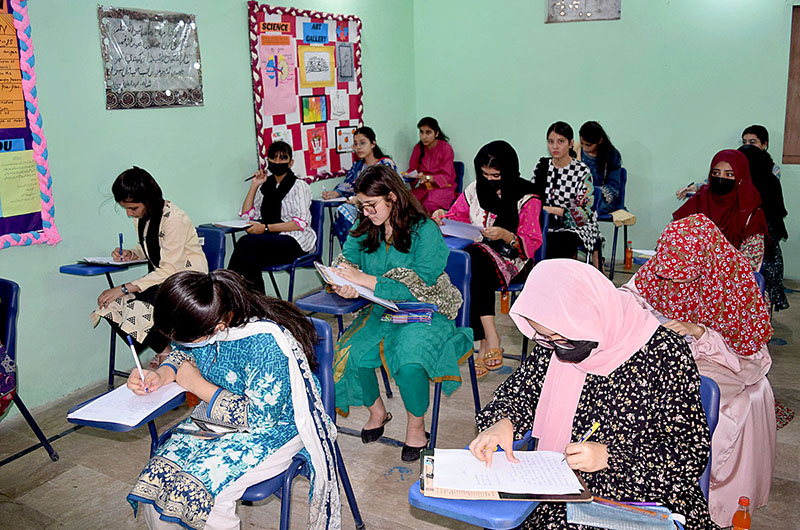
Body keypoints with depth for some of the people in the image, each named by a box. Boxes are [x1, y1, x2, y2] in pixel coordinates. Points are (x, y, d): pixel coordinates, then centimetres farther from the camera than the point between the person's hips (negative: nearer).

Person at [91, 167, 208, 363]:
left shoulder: (174, 219, -22)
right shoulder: (141, 216, 4)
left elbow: (170, 271, -23)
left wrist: (125, 289, -25)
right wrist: (130, 254, -1)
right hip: (160, 279, 8)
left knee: (137, 309, -29)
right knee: (111, 305, -14)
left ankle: (168, 352, -2)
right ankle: (163, 350, 0)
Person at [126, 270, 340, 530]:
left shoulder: (264, 343, -31)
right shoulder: (201, 327, -9)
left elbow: (260, 417, -25)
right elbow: (183, 354, 15)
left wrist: (197, 385, -18)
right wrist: (162, 374, -9)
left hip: (273, 429, -7)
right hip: (219, 416, 7)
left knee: (196, 492, -24)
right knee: (153, 479, -12)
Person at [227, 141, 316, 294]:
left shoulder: (299, 186, -1)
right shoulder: (266, 185, 18)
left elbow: (301, 223, -12)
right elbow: (246, 214, 15)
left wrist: (265, 227, -18)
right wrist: (254, 186, 8)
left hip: (295, 241, -5)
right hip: (273, 240, 5)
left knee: (246, 242, -30)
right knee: (251, 259, -32)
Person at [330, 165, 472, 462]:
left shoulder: (425, 231, -14)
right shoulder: (365, 229, 5)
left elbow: (416, 287, -21)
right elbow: (344, 261, 4)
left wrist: (363, 280, -27)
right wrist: (344, 284, -22)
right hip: (381, 312, 5)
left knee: (409, 362, -31)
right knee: (352, 354, -21)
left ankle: (417, 427, -3)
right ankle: (377, 411, 8)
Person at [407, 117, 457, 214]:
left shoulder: (445, 148, -7)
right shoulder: (418, 148, 7)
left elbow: (446, 176, -10)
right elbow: (412, 170, 11)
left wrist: (427, 178, -27)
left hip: (442, 186, -4)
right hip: (422, 187, 4)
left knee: (429, 205, -35)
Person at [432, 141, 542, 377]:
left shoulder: (526, 197, -2)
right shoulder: (475, 189, 10)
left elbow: (532, 242, -5)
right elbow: (457, 217, 19)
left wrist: (506, 235, -23)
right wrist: (442, 217, -4)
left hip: (512, 259, -4)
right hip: (477, 253, 4)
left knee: (475, 258, -34)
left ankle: (486, 342, -32)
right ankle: (490, 336, -33)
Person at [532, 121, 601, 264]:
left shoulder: (582, 171, -6)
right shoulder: (542, 166, 8)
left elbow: (583, 213, -11)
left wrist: (552, 210, -22)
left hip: (577, 226, -3)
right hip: (547, 225, 4)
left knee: (554, 242, -35)